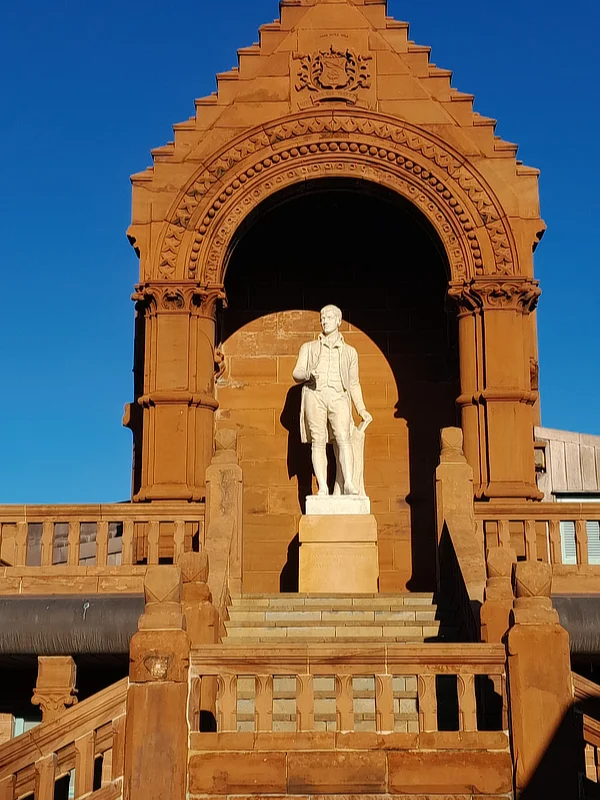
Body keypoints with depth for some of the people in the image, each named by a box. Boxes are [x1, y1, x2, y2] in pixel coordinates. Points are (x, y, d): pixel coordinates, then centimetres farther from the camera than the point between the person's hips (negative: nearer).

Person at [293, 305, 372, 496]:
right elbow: (296, 374, 13)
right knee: (318, 440, -10)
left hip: (338, 396, 0)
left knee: (343, 437, -21)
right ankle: (323, 487, -14)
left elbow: (354, 384, 26)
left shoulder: (350, 352, 26)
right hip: (314, 394, 0)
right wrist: (307, 374, -11)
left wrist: (362, 410, 14)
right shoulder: (308, 348, 23)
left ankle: (349, 484, -30)